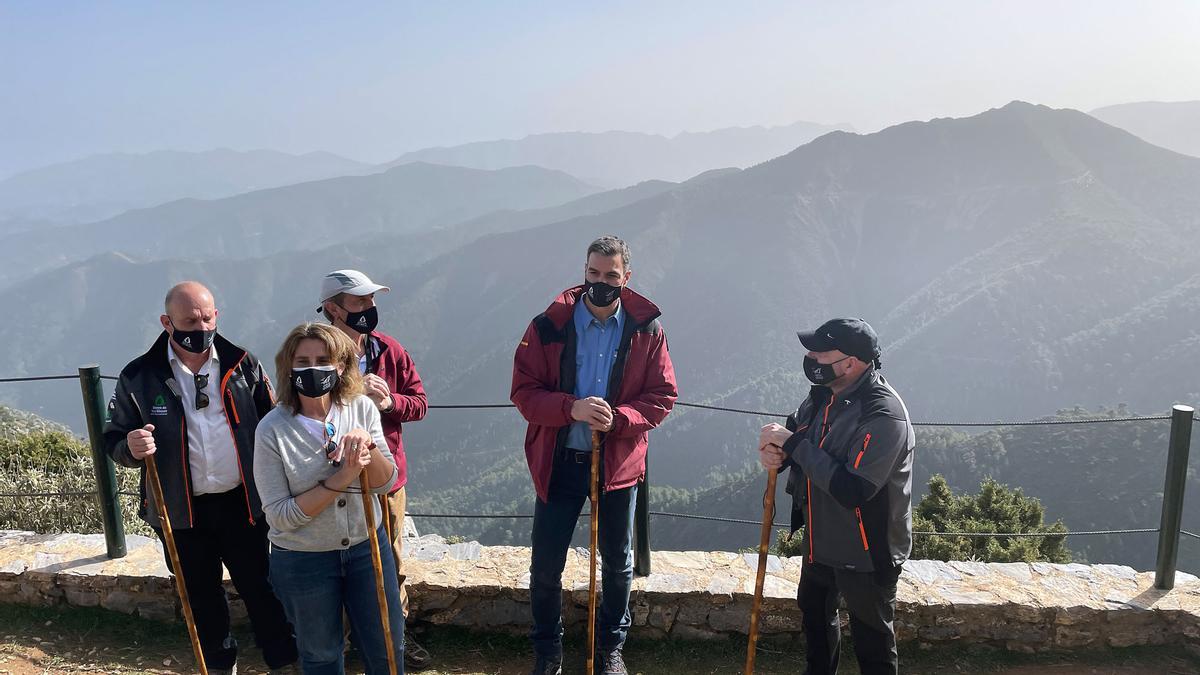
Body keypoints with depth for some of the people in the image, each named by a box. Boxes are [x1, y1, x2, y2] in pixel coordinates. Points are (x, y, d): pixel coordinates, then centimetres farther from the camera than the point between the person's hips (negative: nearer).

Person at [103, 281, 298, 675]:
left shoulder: (242, 364, -4)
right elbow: (113, 440, 1)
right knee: (202, 595, 18)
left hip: (242, 504, 0)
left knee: (259, 588, 10)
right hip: (182, 512, 1)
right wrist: (131, 448, -24)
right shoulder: (139, 377, -6)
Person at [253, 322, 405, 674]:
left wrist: (368, 444, -28)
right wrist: (340, 481, -27)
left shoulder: (362, 408, -9)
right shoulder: (272, 429, -17)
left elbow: (386, 483, -9)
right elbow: (279, 515, -17)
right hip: (303, 561, -2)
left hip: (367, 547, 2)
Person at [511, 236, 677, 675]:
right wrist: (572, 408, -25)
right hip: (559, 461, -1)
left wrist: (618, 418, -21)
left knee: (618, 564, 17)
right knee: (545, 567, 8)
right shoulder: (548, 326, -8)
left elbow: (662, 396, -3)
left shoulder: (647, 329, -5)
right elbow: (524, 391, -9)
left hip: (619, 462, 1)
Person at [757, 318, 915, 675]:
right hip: (820, 537, 9)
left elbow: (853, 490, -35)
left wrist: (795, 444, -31)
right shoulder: (825, 393, -4)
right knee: (814, 611, 29)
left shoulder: (884, 416, -30)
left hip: (866, 551, -9)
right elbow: (796, 430, 11)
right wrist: (774, 452, -14)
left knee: (872, 636, 10)